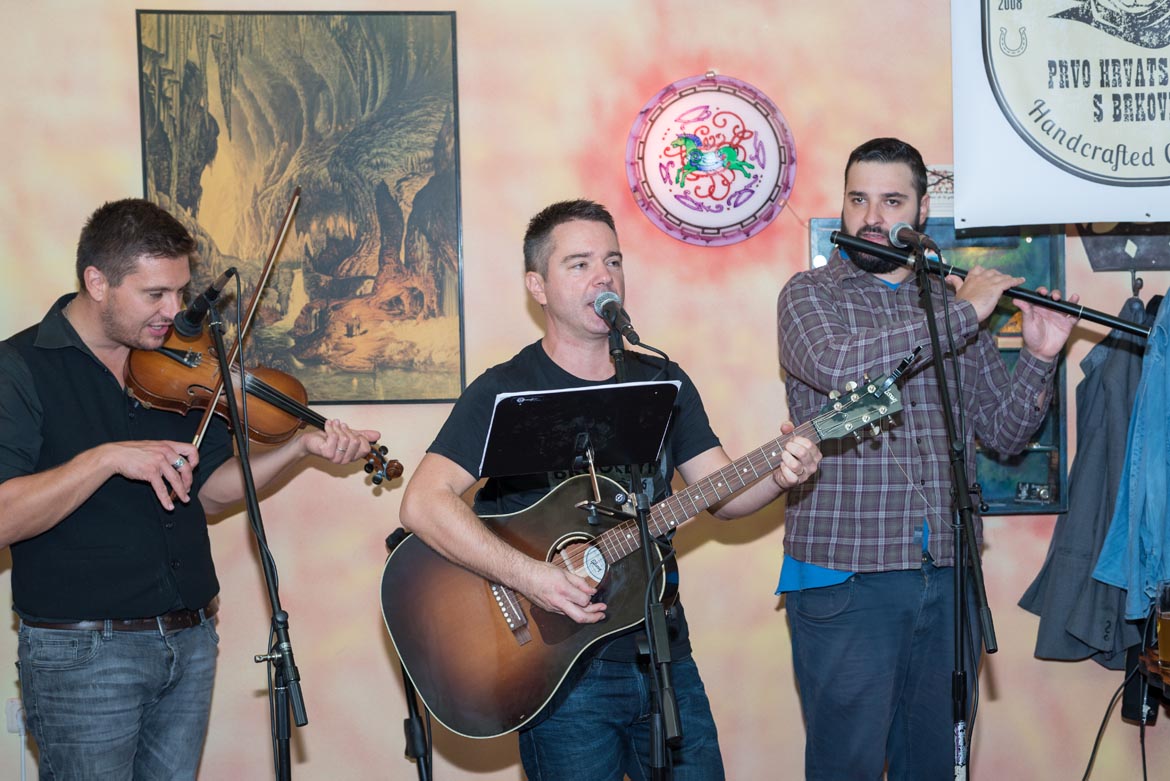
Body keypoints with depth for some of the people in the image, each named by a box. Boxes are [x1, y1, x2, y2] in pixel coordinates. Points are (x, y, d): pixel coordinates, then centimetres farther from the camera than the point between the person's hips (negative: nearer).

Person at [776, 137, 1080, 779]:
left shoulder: (953, 302, 14)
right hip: (845, 578, -4)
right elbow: (836, 364, -22)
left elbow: (1003, 433, 15)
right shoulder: (810, 295, 2)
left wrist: (1039, 358, -4)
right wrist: (964, 313, -15)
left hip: (946, 577, 4)